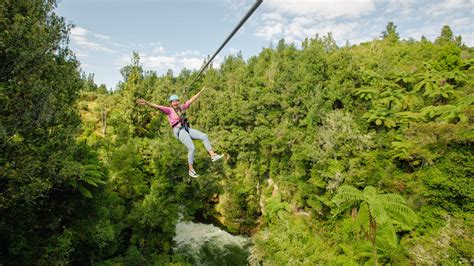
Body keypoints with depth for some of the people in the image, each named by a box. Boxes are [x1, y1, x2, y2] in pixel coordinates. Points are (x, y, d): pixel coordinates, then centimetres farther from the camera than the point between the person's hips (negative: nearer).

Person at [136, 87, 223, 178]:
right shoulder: (168, 110, -5)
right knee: (192, 148, -16)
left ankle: (213, 156, -3)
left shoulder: (181, 107, 13)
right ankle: (191, 170, -2)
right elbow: (157, 106, -20)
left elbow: (191, 99, 20)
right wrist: (146, 103, -36)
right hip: (179, 131, -7)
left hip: (187, 129, 7)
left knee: (204, 136, -6)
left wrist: (201, 91, 27)